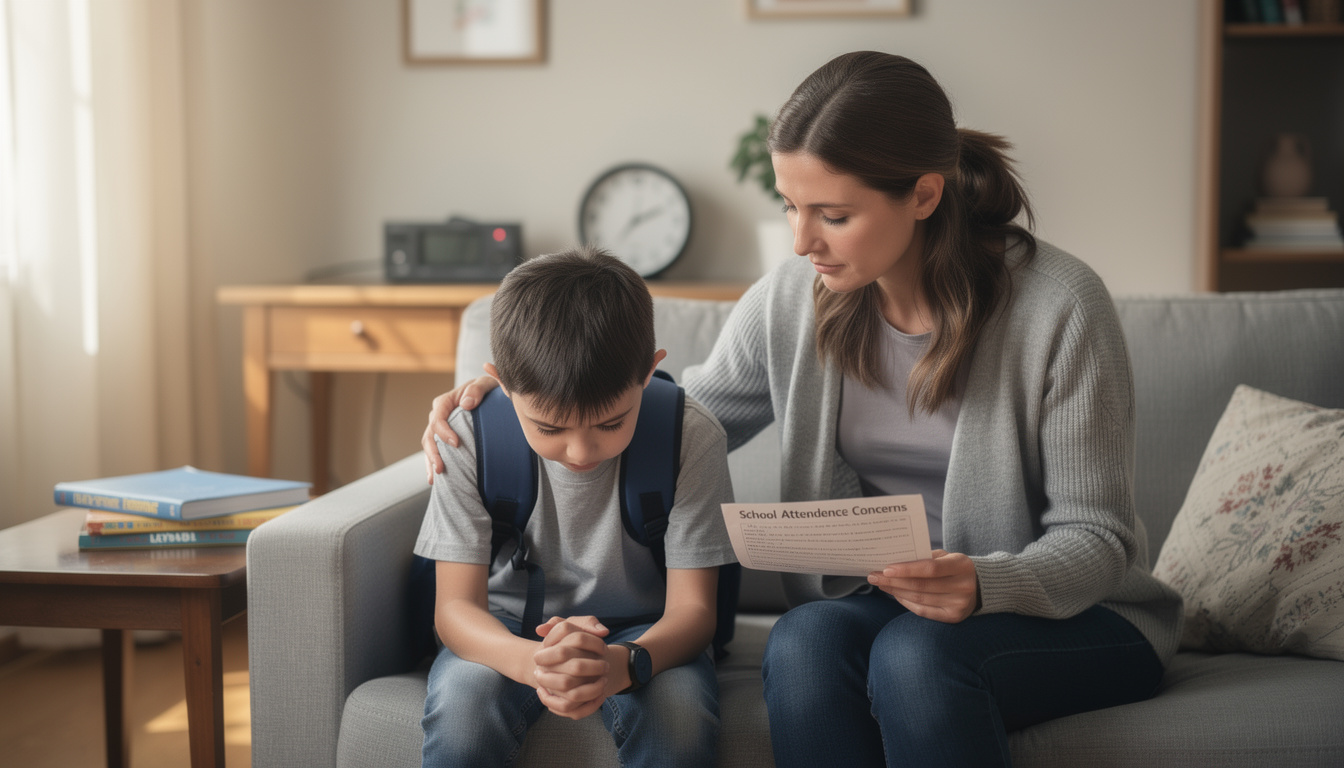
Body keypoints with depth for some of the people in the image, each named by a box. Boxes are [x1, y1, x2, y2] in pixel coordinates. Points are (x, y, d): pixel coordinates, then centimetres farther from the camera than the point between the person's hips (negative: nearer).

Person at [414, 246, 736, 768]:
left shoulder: (690, 436, -18)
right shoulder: (472, 436, -17)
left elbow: (692, 606, -17)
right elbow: (455, 606, -17)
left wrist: (624, 663, -41)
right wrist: (531, 661, -41)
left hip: (643, 632, -1)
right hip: (511, 628, 1)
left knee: (681, 712, -32)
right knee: (462, 698, -31)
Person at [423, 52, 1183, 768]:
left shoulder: (1059, 305, -16)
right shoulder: (792, 300, -2)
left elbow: (1097, 539, -11)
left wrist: (985, 584, -33)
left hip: (1071, 614, -3)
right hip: (879, 604, 3)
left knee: (917, 653, -36)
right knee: (805, 640, -32)